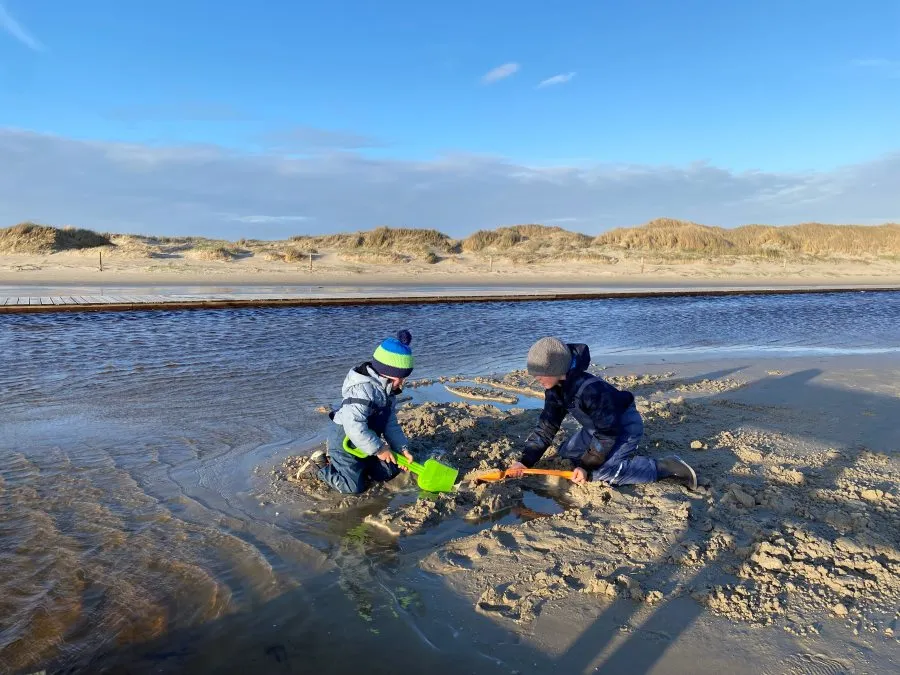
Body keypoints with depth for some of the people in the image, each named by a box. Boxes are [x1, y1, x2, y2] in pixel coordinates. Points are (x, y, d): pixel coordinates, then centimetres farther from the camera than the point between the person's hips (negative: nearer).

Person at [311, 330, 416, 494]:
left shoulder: (387, 390, 1)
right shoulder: (363, 389, -31)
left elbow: (391, 424, 3)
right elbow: (355, 428, -36)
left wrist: (402, 448, -9)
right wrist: (379, 449, -27)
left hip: (364, 442, 9)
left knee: (389, 472, 11)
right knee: (353, 487, -10)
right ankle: (322, 465, 12)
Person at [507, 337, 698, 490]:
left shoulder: (590, 389, -36)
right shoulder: (555, 390, -9)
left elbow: (608, 433, -28)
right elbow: (546, 428, -4)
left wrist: (586, 466, -25)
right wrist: (525, 461, -13)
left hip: (625, 425, -9)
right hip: (598, 427, 9)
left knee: (601, 473, -22)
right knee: (565, 454, 11)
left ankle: (667, 468, -13)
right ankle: (624, 454, 20)